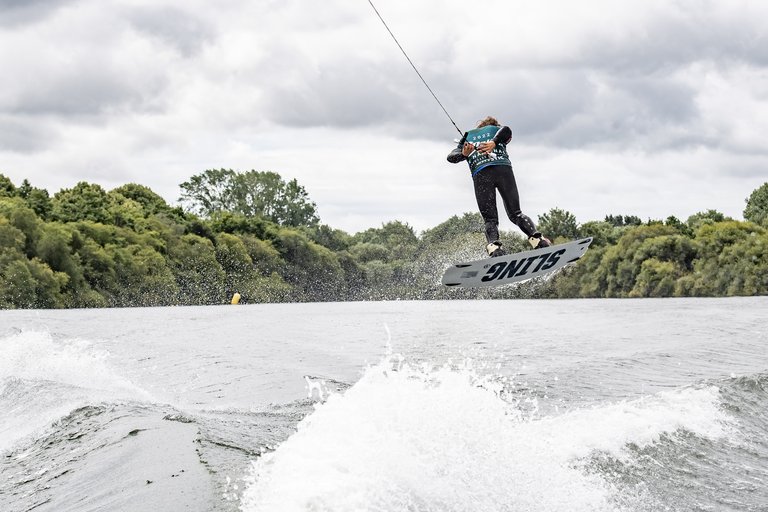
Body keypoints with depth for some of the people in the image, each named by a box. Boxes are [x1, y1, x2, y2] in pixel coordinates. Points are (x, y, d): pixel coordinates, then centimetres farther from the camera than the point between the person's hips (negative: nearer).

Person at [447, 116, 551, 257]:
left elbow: (451, 157, 14)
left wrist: (463, 154, -6)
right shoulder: (498, 130, 28)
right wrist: (494, 142, -15)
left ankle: (493, 247, -28)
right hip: (503, 170, 0)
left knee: (490, 219, 2)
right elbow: (506, 130, 1)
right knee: (515, 213, 9)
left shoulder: (467, 136, 33)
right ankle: (537, 239, -16)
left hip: (480, 174, 0)